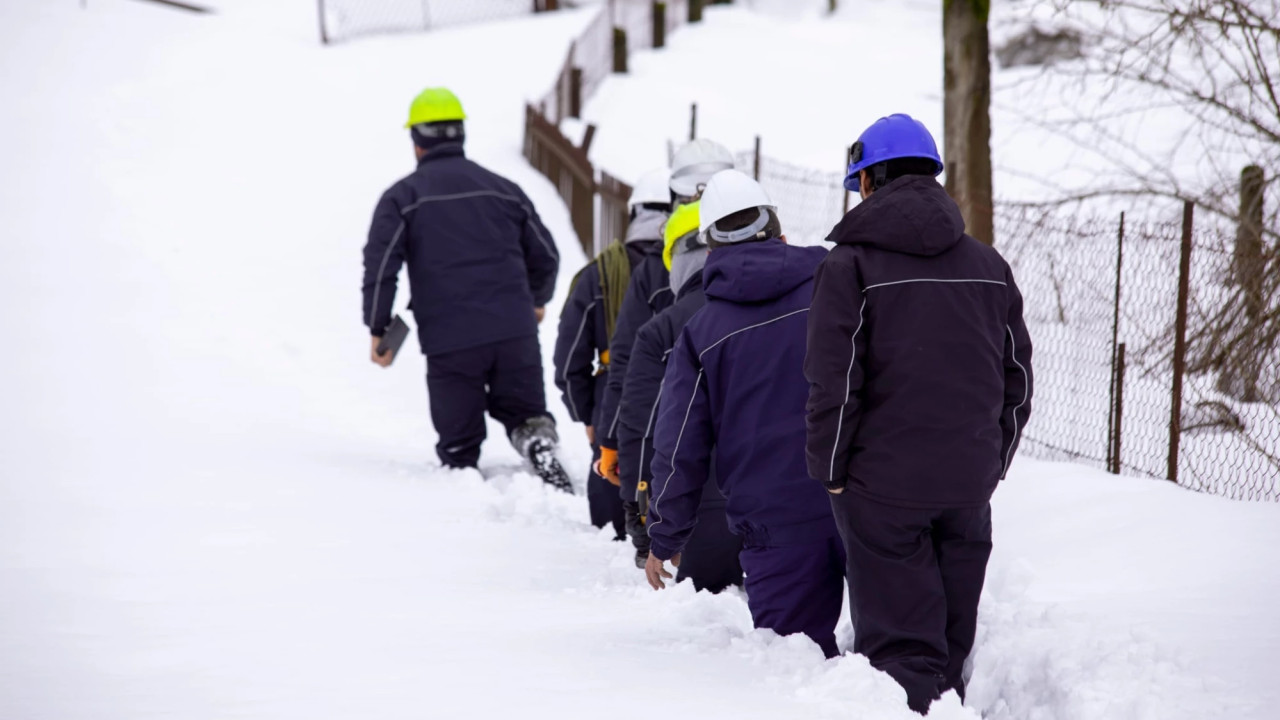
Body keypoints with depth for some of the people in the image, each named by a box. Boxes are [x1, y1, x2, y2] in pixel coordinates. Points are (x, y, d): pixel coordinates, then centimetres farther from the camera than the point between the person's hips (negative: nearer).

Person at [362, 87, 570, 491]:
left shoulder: (402, 197, 3)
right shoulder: (502, 189, 13)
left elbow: (380, 265, -6)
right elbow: (545, 256, 18)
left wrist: (378, 329, 4)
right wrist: (537, 301, 37)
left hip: (449, 340, -2)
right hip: (515, 332, 2)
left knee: (458, 442, 10)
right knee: (523, 411, 12)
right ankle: (539, 444, -18)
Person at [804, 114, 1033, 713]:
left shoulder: (851, 264, -7)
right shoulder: (989, 266, 10)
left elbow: (834, 383, -12)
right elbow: (1017, 378, 12)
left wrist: (830, 471, -2)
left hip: (882, 485, -5)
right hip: (969, 486, 5)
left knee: (900, 645, -2)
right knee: (952, 644, 16)